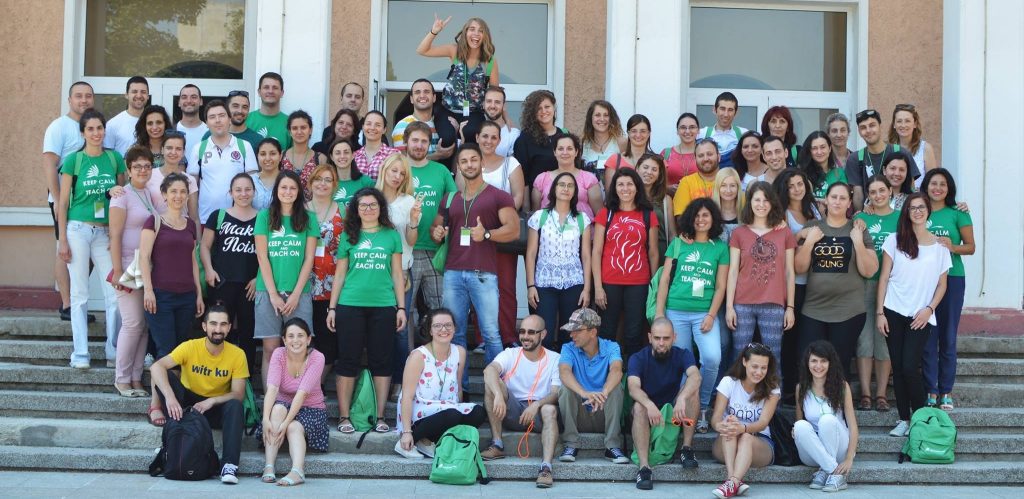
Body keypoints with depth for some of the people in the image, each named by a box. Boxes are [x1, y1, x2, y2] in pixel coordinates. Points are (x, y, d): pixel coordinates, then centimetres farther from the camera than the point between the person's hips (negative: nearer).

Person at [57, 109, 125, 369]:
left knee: (114, 293, -1)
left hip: (105, 232, 3)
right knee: (80, 294, 1)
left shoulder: (115, 158, 6)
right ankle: (80, 353, 7)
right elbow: (63, 202, 0)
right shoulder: (74, 160, -1)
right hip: (78, 229, -2)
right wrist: (62, 240, -4)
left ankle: (113, 348, 13)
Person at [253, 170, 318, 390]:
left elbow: (309, 259, 3)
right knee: (270, 350, 0)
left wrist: (296, 294, -5)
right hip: (268, 291, 0)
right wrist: (273, 294, -7)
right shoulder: (265, 216, 5)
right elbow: (262, 257, 0)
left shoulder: (309, 218, 7)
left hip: (299, 293, 0)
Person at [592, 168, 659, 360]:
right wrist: (598, 287, -5)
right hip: (609, 283, -1)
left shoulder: (648, 216, 7)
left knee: (634, 334, 3)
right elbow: (596, 251, 2)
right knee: (607, 332, 3)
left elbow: (653, 253, 10)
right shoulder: (605, 214, 4)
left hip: (639, 284, 1)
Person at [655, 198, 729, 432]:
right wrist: (659, 312, 1)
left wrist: (711, 315, -5)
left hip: (704, 313, -1)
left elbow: (721, 286, 5)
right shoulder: (678, 243, 9)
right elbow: (665, 279, 7)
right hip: (676, 312, 1)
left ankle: (702, 408, 0)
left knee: (712, 358, -19)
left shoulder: (720, 247, 8)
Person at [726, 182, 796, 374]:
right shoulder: (739, 233, 7)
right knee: (740, 357, 2)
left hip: (774, 306, 0)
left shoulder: (784, 233, 9)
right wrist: (729, 306, -2)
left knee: (772, 359, 1)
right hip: (743, 305, 0)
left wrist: (790, 307, 4)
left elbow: (789, 272, 9)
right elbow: (733, 271, 4)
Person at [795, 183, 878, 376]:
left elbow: (869, 271, -3)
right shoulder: (811, 228, 7)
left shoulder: (858, 230, 3)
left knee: (839, 366, 4)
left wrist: (858, 242, -14)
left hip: (849, 311, -1)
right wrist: (809, 241, -9)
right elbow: (799, 267, 3)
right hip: (813, 310, 1)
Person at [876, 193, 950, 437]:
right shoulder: (895, 240, 5)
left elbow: (942, 284, 10)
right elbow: (884, 277, 4)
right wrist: (879, 312, -1)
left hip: (921, 316, -1)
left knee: (910, 367, -12)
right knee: (897, 368, 2)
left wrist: (929, 309, -5)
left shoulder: (939, 245, 5)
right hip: (894, 313, 1)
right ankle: (903, 419, 11)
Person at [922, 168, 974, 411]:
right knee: (927, 336, 3)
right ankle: (930, 390, 10)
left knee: (948, 337, 2)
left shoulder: (958, 213, 1)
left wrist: (952, 247, -15)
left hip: (951, 278, -2)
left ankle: (946, 391, 10)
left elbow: (970, 246, 2)